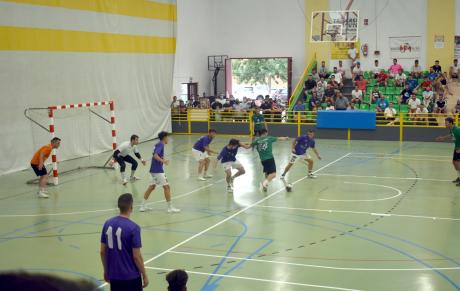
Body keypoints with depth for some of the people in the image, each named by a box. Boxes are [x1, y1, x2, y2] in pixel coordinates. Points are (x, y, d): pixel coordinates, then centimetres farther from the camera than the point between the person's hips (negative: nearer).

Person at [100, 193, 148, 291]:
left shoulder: (108, 224, -1)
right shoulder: (133, 228, -17)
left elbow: (102, 251, 5)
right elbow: (136, 256, -15)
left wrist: (106, 271, 19)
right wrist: (144, 276, -3)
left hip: (113, 275, 5)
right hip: (131, 276, -5)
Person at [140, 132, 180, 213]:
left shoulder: (159, 144, 14)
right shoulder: (160, 145, -14)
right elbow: (155, 155, -28)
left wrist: (163, 160, 31)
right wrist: (163, 161, -38)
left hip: (154, 170, 10)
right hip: (157, 170, -10)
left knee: (151, 187, 15)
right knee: (166, 187, -6)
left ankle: (143, 206, 18)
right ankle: (170, 208, -2)